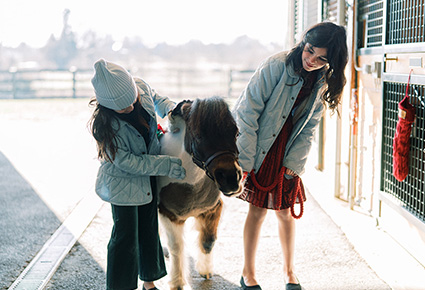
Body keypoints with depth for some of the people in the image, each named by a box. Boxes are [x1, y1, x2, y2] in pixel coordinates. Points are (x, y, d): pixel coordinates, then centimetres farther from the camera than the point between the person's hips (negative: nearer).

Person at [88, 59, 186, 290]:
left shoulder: (141, 87, -15)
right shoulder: (104, 124, -30)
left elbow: (158, 101, 10)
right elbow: (126, 162, -24)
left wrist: (174, 110, -8)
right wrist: (165, 165, -24)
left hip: (148, 178, 6)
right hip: (123, 181, -6)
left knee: (149, 229, 17)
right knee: (125, 235, -1)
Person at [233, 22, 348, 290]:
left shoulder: (322, 84, -1)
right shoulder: (277, 66, -18)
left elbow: (308, 129, 5)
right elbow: (247, 112, -17)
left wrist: (293, 163, -3)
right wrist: (245, 161, -16)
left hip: (287, 157, 4)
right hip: (259, 153, -4)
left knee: (286, 212, 11)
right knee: (258, 210, 2)